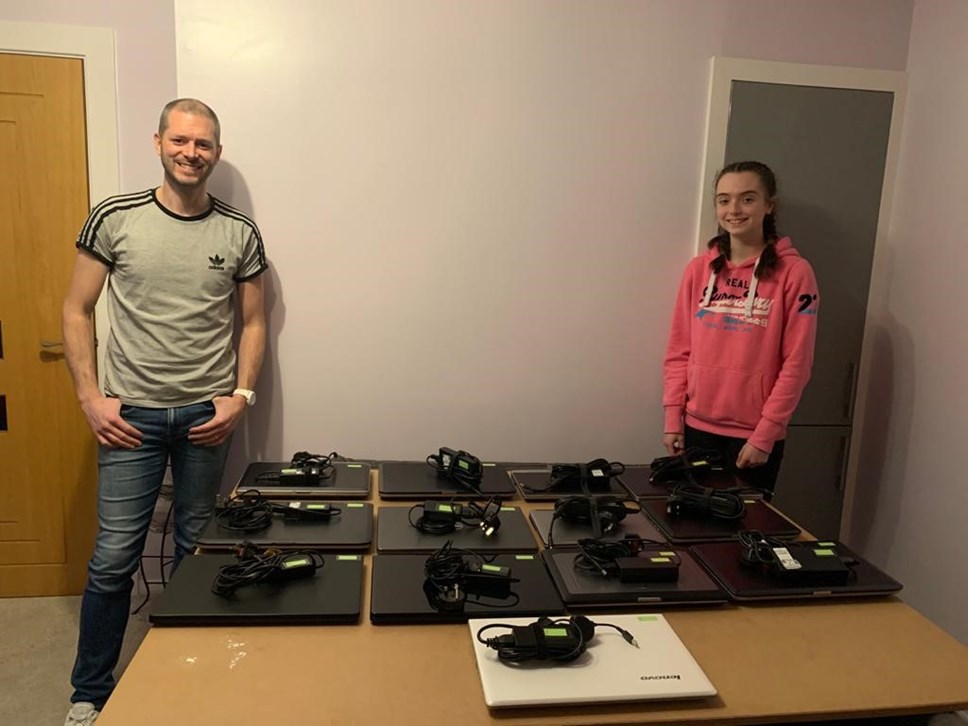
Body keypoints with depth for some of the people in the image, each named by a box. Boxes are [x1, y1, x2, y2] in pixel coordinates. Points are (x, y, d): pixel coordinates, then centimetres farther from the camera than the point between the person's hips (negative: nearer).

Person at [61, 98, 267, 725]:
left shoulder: (240, 233, 2)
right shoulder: (115, 219, -2)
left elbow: (253, 322, 8)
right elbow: (77, 311, 3)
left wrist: (241, 397, -3)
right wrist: (91, 399, -4)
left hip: (209, 415, 1)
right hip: (131, 415, -1)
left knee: (197, 554, 11)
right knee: (114, 560, 2)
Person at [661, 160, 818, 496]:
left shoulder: (794, 272, -7)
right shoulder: (699, 269, 4)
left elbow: (795, 365, -9)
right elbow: (678, 351, 5)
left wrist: (765, 434, -12)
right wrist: (673, 418, 1)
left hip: (755, 436, -3)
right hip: (696, 427, 3)